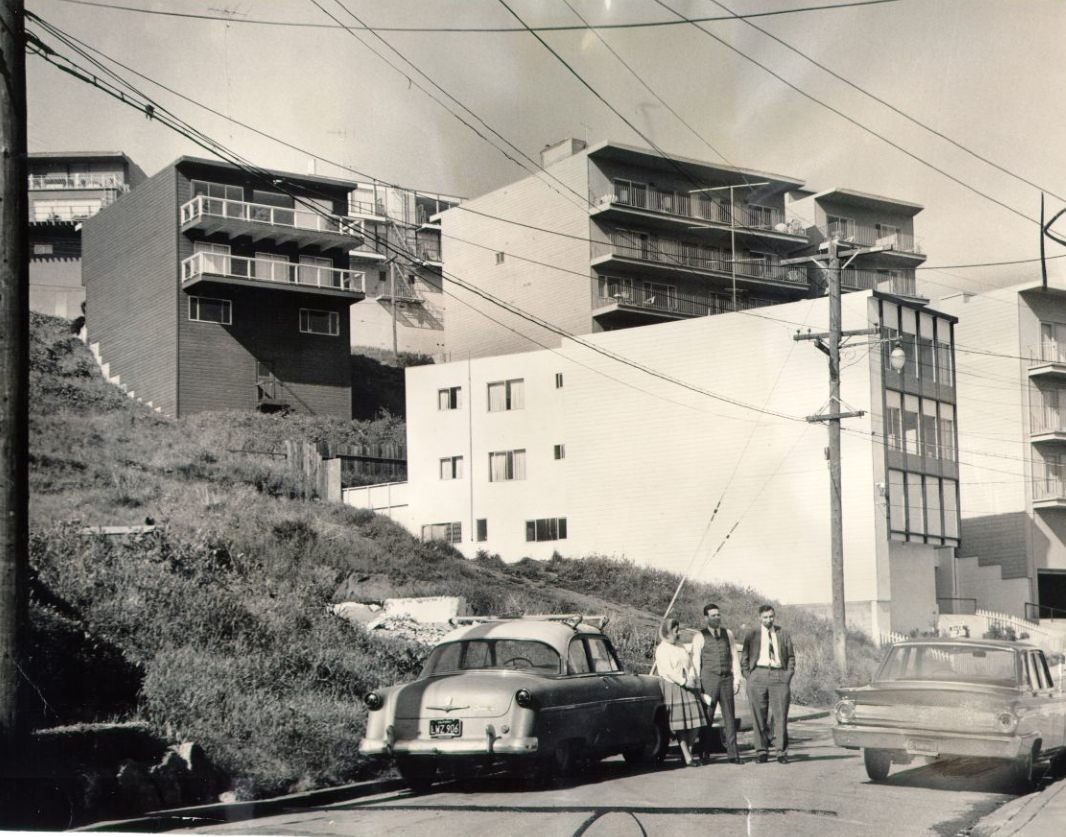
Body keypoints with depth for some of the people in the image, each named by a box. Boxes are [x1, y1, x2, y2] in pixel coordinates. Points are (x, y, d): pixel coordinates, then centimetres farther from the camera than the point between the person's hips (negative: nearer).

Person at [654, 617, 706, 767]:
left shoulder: (681, 647, 19)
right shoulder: (662, 649, -4)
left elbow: (690, 665, 16)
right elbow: (668, 671, -13)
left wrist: (692, 678, -3)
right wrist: (684, 682, -17)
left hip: (688, 687, 7)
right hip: (672, 688, -7)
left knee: (694, 722, -1)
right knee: (679, 723, -6)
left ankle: (688, 752, 9)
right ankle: (687, 757, -4)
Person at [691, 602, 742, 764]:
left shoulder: (728, 634, 13)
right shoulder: (699, 637, 3)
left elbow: (734, 657, 11)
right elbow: (696, 661, 0)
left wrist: (737, 678, 2)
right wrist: (698, 685, -5)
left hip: (727, 678, 3)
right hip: (709, 678, -3)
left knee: (729, 716, 3)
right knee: (707, 717, -2)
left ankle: (732, 753, 5)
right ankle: (703, 752, 7)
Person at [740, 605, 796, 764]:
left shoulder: (783, 634, 14)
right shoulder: (752, 635, 10)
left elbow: (791, 657, 16)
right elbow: (744, 657, 10)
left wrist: (788, 676, 4)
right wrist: (748, 677, 0)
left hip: (779, 675, 0)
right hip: (758, 674, 0)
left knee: (781, 715, -4)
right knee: (758, 716, -1)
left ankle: (782, 752, 1)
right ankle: (762, 751, 6)